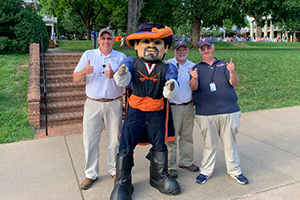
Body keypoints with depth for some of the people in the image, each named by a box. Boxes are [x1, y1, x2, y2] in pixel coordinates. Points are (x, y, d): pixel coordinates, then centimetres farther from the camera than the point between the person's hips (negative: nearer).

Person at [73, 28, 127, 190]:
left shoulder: (121, 57, 6)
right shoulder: (88, 55, 8)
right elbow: (75, 79, 3)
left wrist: (114, 75, -20)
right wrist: (84, 72, -20)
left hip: (114, 104, 0)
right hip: (93, 103, 1)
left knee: (115, 139, 7)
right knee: (90, 140, 4)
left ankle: (114, 170, 26)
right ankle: (91, 174, 20)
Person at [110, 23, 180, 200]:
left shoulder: (167, 68, -4)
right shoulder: (131, 63, -4)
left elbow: (169, 93, -14)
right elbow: (123, 81, -20)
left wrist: (171, 87, -39)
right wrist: (121, 74, -44)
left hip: (157, 113, 1)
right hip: (135, 112, -1)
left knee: (160, 146, 15)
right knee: (126, 147, 1)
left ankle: (160, 177, 37)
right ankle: (122, 184, 19)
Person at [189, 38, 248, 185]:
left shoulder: (223, 65, 10)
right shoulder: (197, 68, 9)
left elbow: (235, 83, -1)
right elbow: (194, 88, -5)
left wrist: (232, 72, -23)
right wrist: (194, 79, -28)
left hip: (228, 112, 1)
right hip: (206, 114, -1)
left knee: (230, 143, 10)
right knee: (209, 144, 7)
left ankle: (234, 170, 25)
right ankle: (206, 171, 21)